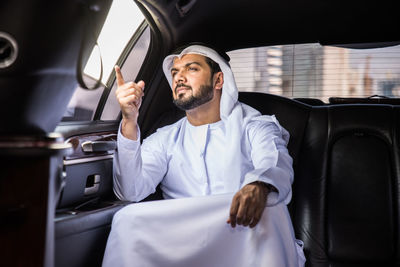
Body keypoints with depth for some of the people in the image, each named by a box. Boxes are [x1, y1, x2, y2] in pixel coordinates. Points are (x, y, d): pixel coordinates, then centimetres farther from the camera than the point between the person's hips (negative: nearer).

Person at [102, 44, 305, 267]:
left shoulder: (254, 127, 11)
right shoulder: (165, 139, 19)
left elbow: (278, 165, -12)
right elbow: (131, 191, 2)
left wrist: (259, 185, -39)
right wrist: (130, 122, -12)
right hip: (183, 244, 1)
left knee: (270, 211, -33)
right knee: (127, 220, -26)